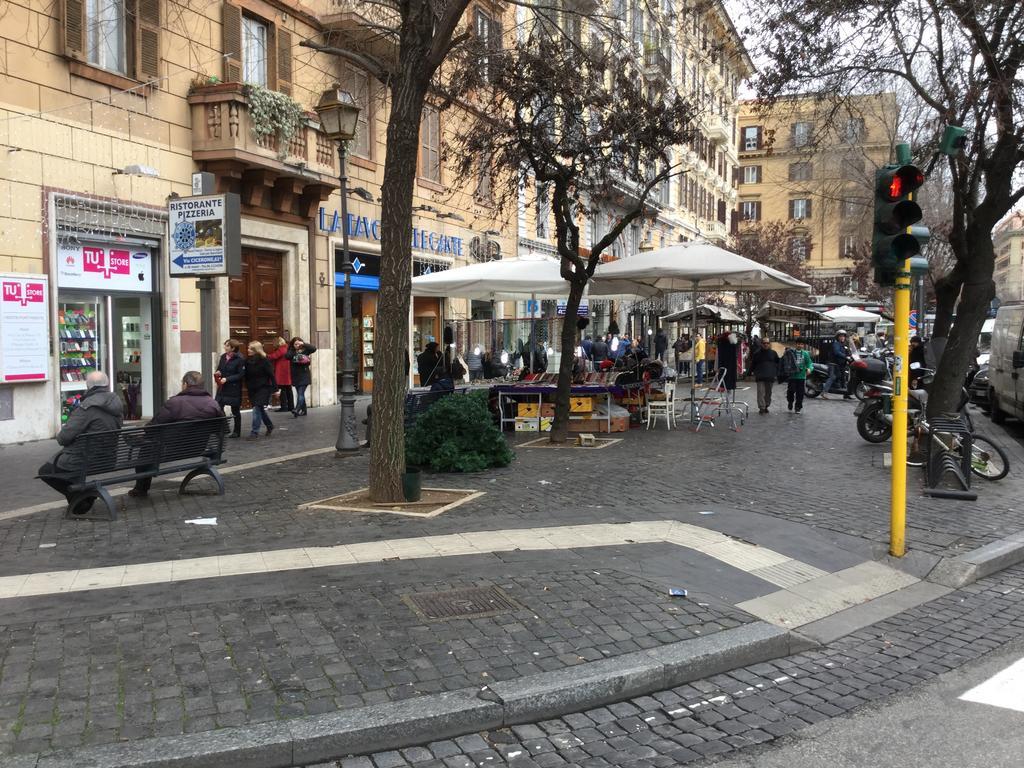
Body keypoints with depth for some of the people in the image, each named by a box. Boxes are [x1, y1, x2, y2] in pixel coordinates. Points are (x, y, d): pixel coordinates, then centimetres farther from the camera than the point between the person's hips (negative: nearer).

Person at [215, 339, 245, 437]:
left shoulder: (240, 359, -13)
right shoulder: (223, 357, 6)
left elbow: (241, 375, -15)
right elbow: (219, 369, 18)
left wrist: (227, 379, -20)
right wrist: (218, 373, -6)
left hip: (234, 388, -5)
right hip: (222, 388, 5)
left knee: (235, 410, 8)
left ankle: (237, 432, 21)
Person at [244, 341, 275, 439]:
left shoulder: (264, 360, -12)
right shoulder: (247, 361, 3)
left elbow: (271, 375, -11)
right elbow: (246, 375, 10)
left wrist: (274, 389, -12)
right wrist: (247, 386, 6)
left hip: (263, 388, -6)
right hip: (252, 389, 6)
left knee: (257, 409, -12)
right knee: (259, 409, 14)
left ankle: (255, 432, -8)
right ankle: (269, 425, 34)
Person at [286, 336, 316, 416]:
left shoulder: (305, 350, 0)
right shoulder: (292, 351, 6)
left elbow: (314, 348, -14)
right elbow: (287, 356, -12)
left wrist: (304, 344, -16)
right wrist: (294, 351, -16)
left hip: (304, 376, -4)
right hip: (295, 376, 4)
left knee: (301, 393, -16)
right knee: (300, 394, 13)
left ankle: (297, 409, -28)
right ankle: (303, 410, 22)